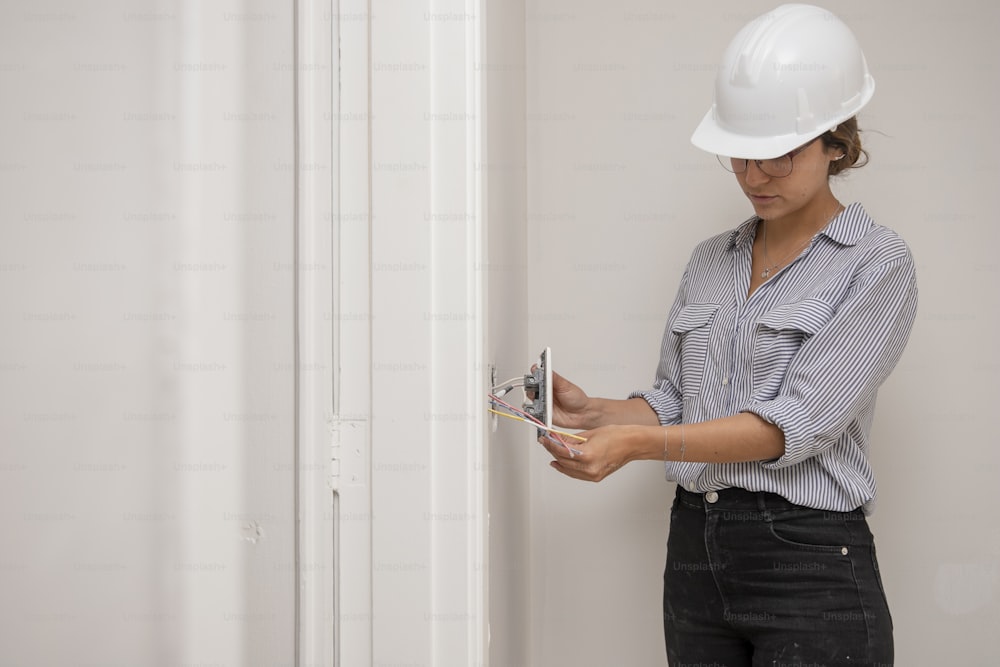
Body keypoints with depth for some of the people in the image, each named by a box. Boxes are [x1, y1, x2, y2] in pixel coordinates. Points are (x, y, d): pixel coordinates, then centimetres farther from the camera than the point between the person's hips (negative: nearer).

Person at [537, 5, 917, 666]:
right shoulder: (711, 261, 13)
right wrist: (592, 412, -6)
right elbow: (673, 404, 14)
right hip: (695, 554, 6)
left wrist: (637, 444, -23)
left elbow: (796, 423, -16)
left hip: (810, 567, -5)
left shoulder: (877, 263, -7)